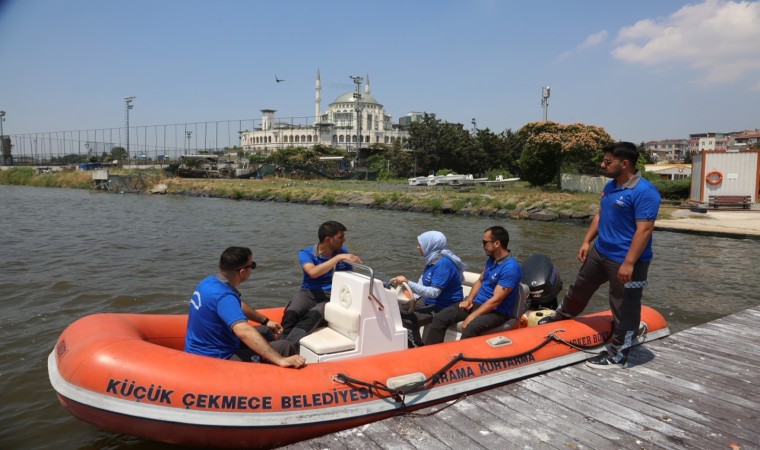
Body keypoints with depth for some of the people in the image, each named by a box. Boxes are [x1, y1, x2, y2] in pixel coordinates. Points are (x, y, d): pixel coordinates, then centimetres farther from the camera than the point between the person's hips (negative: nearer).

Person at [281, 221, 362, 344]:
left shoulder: (343, 251, 8)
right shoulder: (306, 253, -4)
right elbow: (313, 272, -24)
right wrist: (339, 257, -27)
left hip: (332, 296, 0)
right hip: (309, 293, 0)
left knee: (313, 315, -35)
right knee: (291, 313, -35)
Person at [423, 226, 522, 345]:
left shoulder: (511, 268, -21)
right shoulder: (491, 259, 7)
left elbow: (496, 300, -23)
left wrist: (471, 317, -23)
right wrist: (469, 299, 1)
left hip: (497, 312, -8)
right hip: (477, 303, 8)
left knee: (471, 328, -40)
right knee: (439, 318, -11)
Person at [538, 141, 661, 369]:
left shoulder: (644, 192, -21)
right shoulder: (610, 186, 7)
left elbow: (645, 229, -24)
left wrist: (629, 263, -27)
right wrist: (587, 241, 13)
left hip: (625, 261, -9)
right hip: (599, 252, 9)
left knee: (624, 308, 5)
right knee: (580, 287, 25)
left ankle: (617, 355, 18)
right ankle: (562, 316, 48)